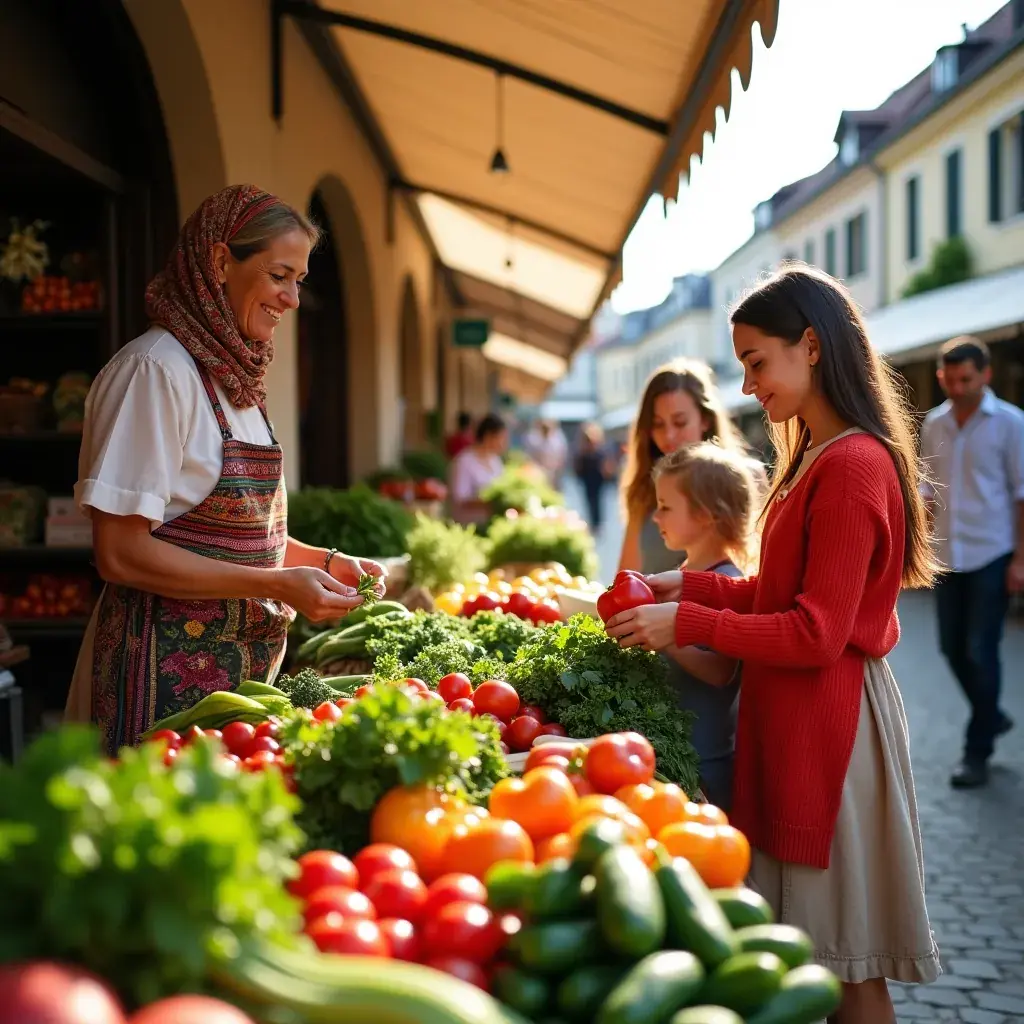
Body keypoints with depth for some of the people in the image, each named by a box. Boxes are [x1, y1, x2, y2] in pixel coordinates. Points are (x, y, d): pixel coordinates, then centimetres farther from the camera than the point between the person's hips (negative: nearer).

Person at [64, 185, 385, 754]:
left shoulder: (237, 376, 13)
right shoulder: (154, 369, -14)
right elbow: (121, 553, -19)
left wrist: (321, 561, 6)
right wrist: (279, 585, -20)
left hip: (245, 661, 8)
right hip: (169, 668, -8)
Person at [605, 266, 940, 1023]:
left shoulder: (853, 465, -19)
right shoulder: (816, 458, 13)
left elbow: (817, 633, -21)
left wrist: (687, 625, -18)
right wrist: (693, 586, 5)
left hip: (828, 723, -10)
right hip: (795, 713, 10)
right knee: (810, 956, 17)